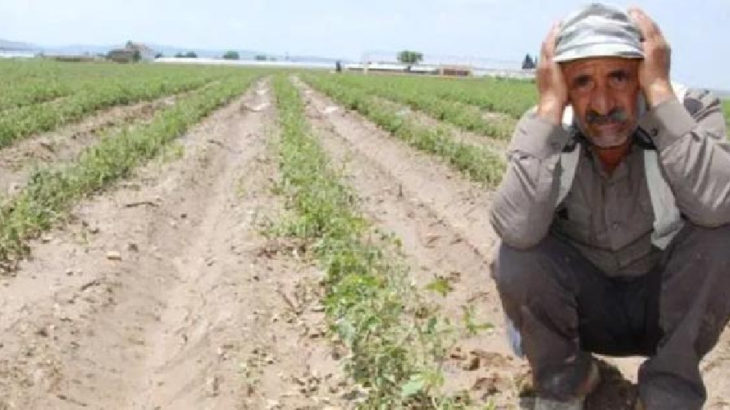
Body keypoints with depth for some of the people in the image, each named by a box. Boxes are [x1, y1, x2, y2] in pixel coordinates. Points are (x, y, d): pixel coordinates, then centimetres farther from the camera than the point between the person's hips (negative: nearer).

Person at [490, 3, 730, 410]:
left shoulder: (690, 110, -20)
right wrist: (550, 105, -36)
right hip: (581, 308, 1)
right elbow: (517, 230, -37)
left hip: (669, 308, 0)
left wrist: (660, 90, -37)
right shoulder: (546, 130, -18)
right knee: (515, 257, -28)